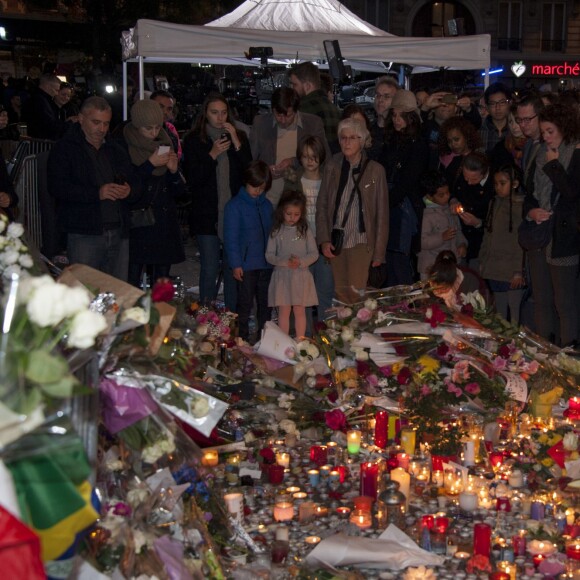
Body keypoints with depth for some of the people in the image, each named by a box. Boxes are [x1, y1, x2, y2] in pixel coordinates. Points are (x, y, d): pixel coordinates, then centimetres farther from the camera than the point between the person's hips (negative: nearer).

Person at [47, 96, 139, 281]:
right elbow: (57, 187, -10)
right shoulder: (64, 149, 2)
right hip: (84, 235, -5)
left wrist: (129, 191, -4)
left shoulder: (116, 150, 21)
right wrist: (97, 193, -19)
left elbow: (136, 185, 21)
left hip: (119, 233, 5)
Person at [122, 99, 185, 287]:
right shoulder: (125, 148, -3)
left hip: (164, 225, 5)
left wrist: (173, 171, -5)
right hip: (137, 224, -5)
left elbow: (177, 191, 14)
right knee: (132, 285, -10)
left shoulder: (165, 146, 13)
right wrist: (149, 165, -15)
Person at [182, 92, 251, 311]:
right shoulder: (193, 141, 1)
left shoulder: (239, 137, 9)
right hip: (207, 215, -2)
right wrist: (212, 155, -15)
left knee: (233, 268, 6)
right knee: (209, 270, -2)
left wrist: (236, 144, -10)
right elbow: (191, 180, -5)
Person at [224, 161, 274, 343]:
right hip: (246, 265, -5)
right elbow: (231, 238, -7)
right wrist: (236, 264, -12)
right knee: (245, 304, 0)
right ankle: (242, 339, 8)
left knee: (265, 303, 12)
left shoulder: (267, 205, 10)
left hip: (266, 264, 5)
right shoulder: (235, 205, -6)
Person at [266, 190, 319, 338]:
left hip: (301, 275, 0)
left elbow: (314, 253, 2)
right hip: (282, 275, 0)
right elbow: (269, 255, 0)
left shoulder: (305, 231, 3)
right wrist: (285, 262, -16)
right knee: (284, 310, 2)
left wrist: (300, 262, -16)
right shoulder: (276, 232, 3)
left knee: (299, 310, 2)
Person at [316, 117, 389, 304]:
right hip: (336, 242, 3)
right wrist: (324, 240, -3)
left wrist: (379, 252, -3)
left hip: (361, 242, -3)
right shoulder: (332, 167, 6)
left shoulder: (375, 170, -2)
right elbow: (321, 206, 9)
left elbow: (382, 214, 0)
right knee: (339, 294, 3)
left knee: (356, 294, -11)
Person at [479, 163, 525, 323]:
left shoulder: (522, 206, -9)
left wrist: (519, 272, -14)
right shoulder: (494, 203, 13)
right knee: (499, 314, 13)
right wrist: (482, 262, 15)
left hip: (512, 273, -6)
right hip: (494, 271, 7)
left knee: (515, 315, -4)